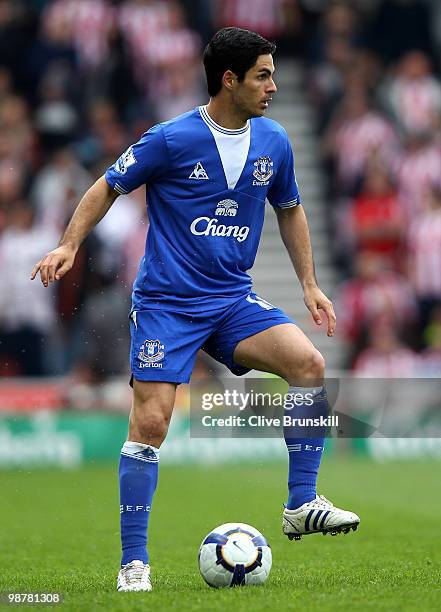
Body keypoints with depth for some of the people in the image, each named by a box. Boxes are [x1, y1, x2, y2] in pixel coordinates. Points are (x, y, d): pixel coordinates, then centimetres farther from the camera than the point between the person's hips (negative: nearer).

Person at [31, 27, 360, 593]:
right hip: (165, 302, -4)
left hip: (233, 301, 4)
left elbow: (289, 210, 21)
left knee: (309, 362, -20)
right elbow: (108, 188, 2)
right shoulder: (172, 140, -10)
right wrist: (69, 246, -8)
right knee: (149, 424, -12)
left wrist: (309, 284, 17)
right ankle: (133, 564, -2)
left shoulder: (274, 143, 4)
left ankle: (302, 505, -10)